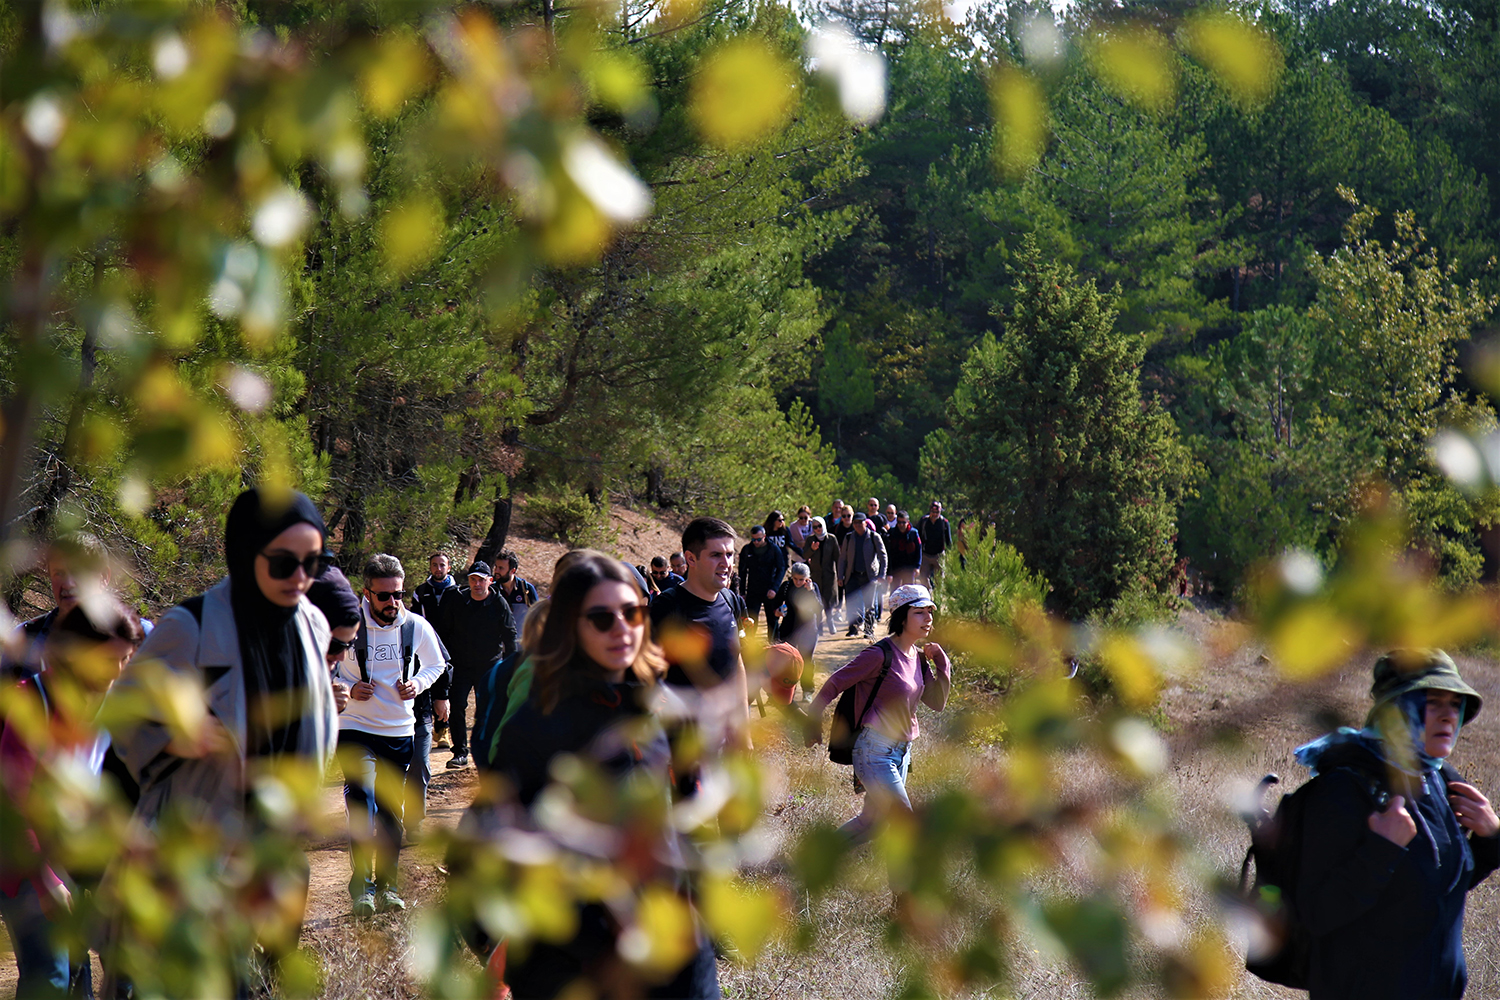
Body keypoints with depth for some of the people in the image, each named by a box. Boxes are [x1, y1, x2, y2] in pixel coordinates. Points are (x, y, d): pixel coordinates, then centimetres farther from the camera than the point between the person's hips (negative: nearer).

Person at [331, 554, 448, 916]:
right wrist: (348, 689, -16)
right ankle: (361, 885, -16)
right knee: (362, 800, -20)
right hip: (356, 729, -3)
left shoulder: (416, 626, -3)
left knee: (391, 811, 10)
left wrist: (417, 684, -4)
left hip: (400, 732, 4)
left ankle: (386, 886, 21)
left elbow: (436, 664, 15)